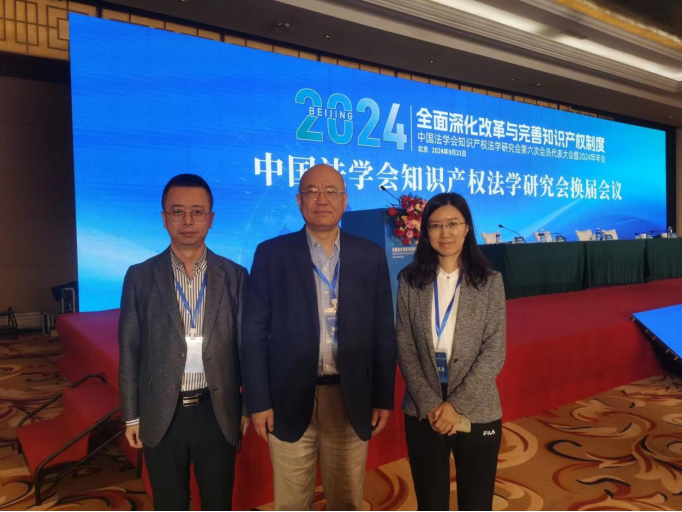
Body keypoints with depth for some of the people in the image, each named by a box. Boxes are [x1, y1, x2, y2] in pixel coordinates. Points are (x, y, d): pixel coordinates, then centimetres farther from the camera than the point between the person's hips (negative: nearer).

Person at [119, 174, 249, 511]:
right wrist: (131, 416, 1)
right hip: (161, 415, 0)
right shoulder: (140, 276, -3)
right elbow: (130, 352, 0)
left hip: (217, 412, 0)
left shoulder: (235, 276, -3)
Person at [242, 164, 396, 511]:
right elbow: (254, 334, -3)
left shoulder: (371, 255, 1)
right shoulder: (271, 254, -3)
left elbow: (383, 332, 3)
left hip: (351, 399, 1)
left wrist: (383, 397, 2)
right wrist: (258, 401, -5)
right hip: (291, 399, -1)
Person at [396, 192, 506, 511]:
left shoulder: (490, 282, -3)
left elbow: (495, 352, -7)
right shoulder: (410, 281, -1)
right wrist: (430, 404, -11)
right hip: (423, 415, 1)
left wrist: (456, 405, -13)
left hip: (477, 415, 0)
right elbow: (404, 348, -3)